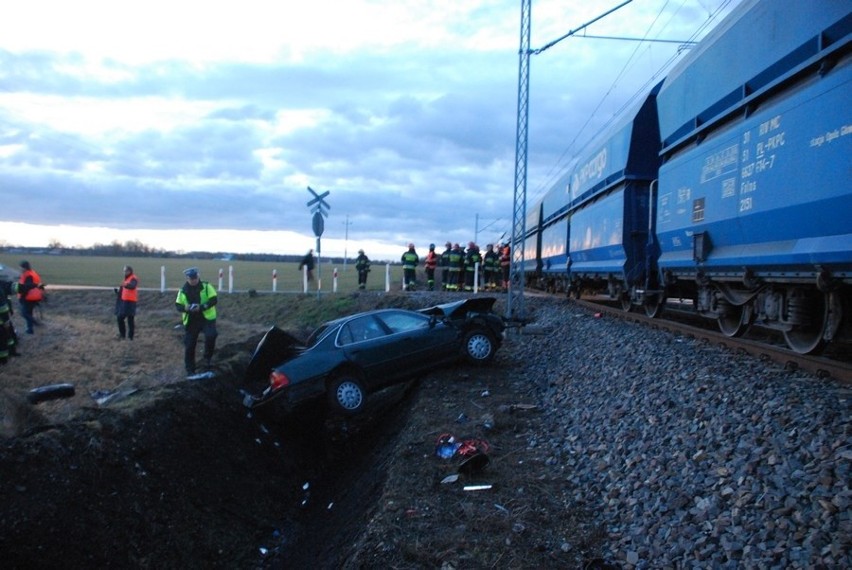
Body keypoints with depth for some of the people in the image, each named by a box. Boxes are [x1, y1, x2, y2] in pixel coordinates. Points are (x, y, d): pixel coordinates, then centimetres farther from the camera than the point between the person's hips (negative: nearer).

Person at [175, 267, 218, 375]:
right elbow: (177, 305, 6)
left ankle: (208, 357, 0)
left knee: (211, 336, -28)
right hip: (191, 321, 3)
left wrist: (201, 307, -24)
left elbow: (214, 300, -10)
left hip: (207, 319, -3)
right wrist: (185, 308, -18)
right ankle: (190, 370, 17)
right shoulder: (183, 290, 4)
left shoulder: (206, 287, -3)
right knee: (189, 346, 3)